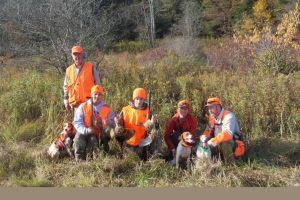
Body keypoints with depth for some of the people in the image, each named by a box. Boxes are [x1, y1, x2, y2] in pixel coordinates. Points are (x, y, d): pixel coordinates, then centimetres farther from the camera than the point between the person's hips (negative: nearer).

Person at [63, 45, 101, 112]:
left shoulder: (91, 67, 2)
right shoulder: (69, 70, 11)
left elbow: (97, 84, 5)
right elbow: (66, 87, 18)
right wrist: (66, 100, 11)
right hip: (75, 104, 3)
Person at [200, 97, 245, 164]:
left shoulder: (228, 116, -23)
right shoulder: (212, 117, 3)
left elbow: (227, 134, -36)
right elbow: (209, 130, 12)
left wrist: (213, 141, -37)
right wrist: (204, 136, -11)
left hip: (234, 146, -8)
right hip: (219, 144, 8)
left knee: (224, 142, -36)